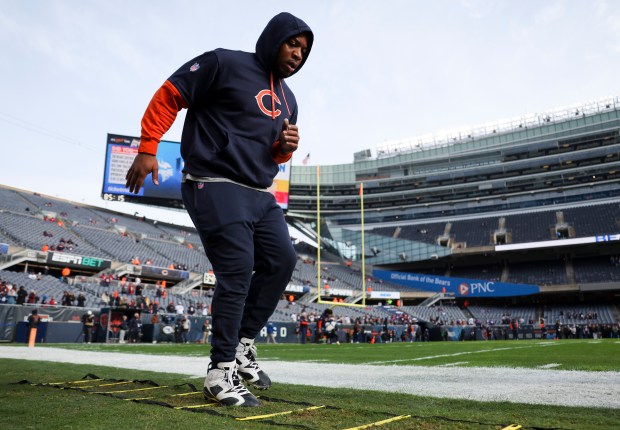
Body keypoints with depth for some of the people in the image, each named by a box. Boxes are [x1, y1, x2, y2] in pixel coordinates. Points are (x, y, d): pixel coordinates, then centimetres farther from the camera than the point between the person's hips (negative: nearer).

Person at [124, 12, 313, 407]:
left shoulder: (287, 99, 18)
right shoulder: (225, 64, -4)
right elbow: (169, 96, -5)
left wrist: (286, 147, 1)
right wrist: (147, 149, -12)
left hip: (260, 194, 9)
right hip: (216, 186, -8)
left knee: (282, 261, 2)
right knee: (237, 272, -14)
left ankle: (243, 344, 16)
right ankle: (221, 373, -1)